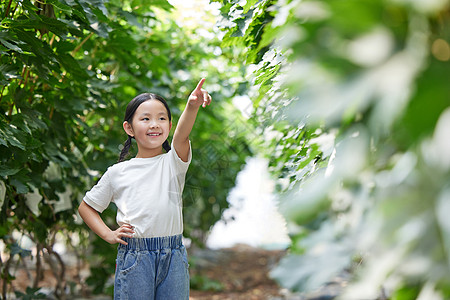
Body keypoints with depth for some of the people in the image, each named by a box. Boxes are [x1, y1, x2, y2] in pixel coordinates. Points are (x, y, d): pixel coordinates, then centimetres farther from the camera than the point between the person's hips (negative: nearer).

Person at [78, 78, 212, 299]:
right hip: (133, 258, 0)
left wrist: (192, 106, -39)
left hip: (172, 258, 0)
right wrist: (109, 235, 1)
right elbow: (86, 207, 16)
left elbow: (182, 135, -19)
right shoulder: (117, 173, 5)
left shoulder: (173, 162, 3)